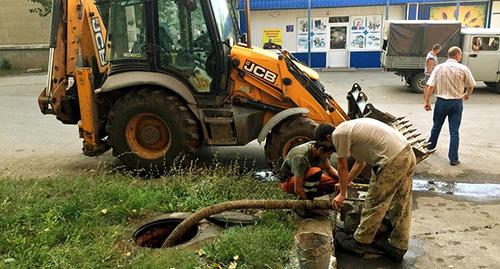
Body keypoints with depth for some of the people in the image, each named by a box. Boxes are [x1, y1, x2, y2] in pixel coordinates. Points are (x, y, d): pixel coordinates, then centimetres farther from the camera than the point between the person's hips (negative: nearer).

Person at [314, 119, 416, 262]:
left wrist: (342, 193, 16)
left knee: (374, 204, 4)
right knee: (401, 206, 17)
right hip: (409, 154, 10)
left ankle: (359, 244, 19)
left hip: (393, 161, -10)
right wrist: (345, 182, 41)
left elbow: (342, 167, 2)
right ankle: (397, 248, 30)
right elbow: (360, 162, 32)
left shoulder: (338, 134, -5)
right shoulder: (350, 128, 24)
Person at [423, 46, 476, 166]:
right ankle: (453, 158, 5)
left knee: (436, 127, 20)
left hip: (441, 102, 1)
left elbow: (430, 86, -9)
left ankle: (430, 147, 39)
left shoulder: (439, 68, -4)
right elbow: (470, 86, 3)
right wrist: (467, 95, 24)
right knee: (454, 131, 3)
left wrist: (426, 101, -2)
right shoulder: (463, 69, -7)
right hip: (457, 102, -1)